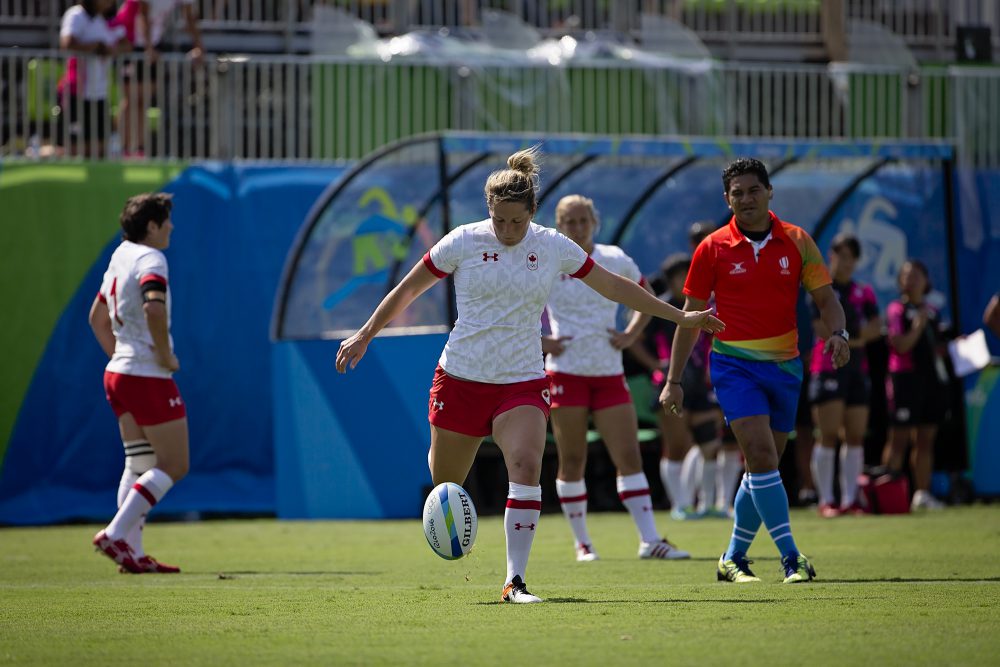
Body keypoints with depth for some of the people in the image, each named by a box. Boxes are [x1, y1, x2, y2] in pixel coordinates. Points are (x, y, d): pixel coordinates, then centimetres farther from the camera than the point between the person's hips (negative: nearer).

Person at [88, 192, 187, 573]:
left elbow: (97, 317, 25)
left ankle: (133, 553, 7)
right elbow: (154, 307, -33)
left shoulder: (121, 257, 14)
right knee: (173, 466, -3)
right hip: (149, 377, -9)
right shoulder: (150, 260, -15)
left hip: (119, 372, 9)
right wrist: (165, 354, -21)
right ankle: (115, 534, -13)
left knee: (139, 466, 12)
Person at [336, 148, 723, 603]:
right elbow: (408, 289, 6)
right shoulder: (463, 242, -5)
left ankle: (514, 580, -20)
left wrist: (681, 317, 13)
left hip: (522, 382, 0)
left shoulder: (554, 248, 0)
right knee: (444, 481, 7)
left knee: (526, 464, -23)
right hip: (461, 378, 0)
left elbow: (614, 287, 11)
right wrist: (365, 335, 5)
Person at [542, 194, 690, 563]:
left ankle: (650, 540, -6)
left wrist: (631, 334, 6)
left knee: (629, 457, -4)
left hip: (609, 373, 2)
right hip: (566, 374, -2)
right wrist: (535, 341, -6)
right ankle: (582, 542, 10)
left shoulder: (615, 261, 6)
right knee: (572, 460, 1)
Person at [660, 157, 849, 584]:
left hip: (784, 365, 3)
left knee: (763, 467, 9)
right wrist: (674, 380, 1)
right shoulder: (713, 248, -2)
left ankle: (733, 558, 24)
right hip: (734, 364, -3)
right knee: (761, 454, -20)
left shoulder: (796, 241, 3)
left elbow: (825, 296, 6)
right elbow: (691, 316, 3)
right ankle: (790, 557, -19)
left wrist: (837, 333, -16)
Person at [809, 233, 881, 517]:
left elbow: (875, 328, 5)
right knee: (829, 436, -10)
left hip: (857, 368, 5)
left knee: (856, 437, 2)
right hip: (828, 368, -5)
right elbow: (822, 329, -9)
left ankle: (850, 499, 7)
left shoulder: (864, 293, 14)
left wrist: (847, 335, -9)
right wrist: (851, 340, -3)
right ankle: (826, 501, -8)